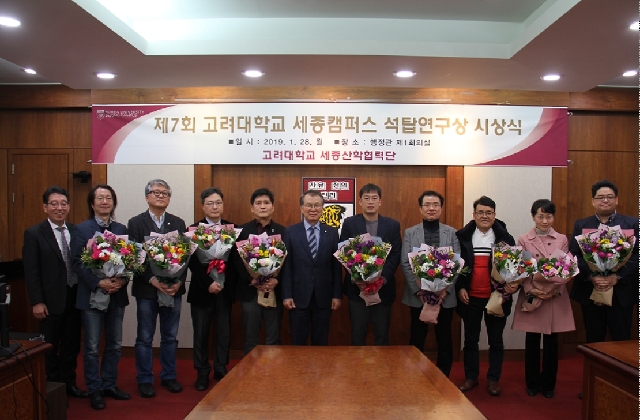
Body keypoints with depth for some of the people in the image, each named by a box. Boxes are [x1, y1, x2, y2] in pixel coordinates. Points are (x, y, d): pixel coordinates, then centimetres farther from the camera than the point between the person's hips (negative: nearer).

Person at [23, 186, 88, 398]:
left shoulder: (76, 231, 4)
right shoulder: (34, 233, -7)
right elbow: (31, 272, -9)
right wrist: (37, 302, -12)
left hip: (74, 298, 4)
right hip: (50, 301, -4)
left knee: (72, 344, 14)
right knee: (50, 347, 10)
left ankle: (69, 383, 29)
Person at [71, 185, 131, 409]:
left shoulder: (121, 229, 6)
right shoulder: (81, 229, -3)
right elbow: (78, 263, -8)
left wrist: (122, 280, -14)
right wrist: (99, 283, -19)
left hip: (117, 295, 4)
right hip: (92, 295, -3)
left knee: (114, 345, 12)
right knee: (92, 347, 5)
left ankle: (109, 385, 27)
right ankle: (94, 390, 20)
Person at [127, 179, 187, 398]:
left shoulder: (178, 223, 7)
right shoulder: (136, 222, 0)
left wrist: (179, 281, -12)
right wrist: (153, 280, -18)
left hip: (173, 289, 2)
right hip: (146, 289, -2)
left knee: (170, 337, 12)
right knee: (145, 338, 8)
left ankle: (169, 376, 26)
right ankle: (145, 380, 22)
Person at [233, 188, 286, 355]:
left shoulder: (282, 231, 6)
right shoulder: (242, 230, 3)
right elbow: (237, 260, -3)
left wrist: (276, 280, -14)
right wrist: (254, 280, -14)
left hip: (275, 291, 1)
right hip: (250, 291, 0)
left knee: (273, 339, 8)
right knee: (250, 339, 9)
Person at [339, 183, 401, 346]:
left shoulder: (392, 225, 4)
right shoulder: (349, 223, 1)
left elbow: (396, 255, -1)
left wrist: (383, 278, -15)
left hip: (383, 288, 1)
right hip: (357, 287, -1)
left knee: (382, 333, 9)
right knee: (358, 333, 7)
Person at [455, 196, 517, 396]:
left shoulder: (505, 238, 0)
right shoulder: (462, 236, -1)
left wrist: (513, 285, -13)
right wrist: (460, 288, -5)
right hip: (470, 297, 0)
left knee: (496, 340, 10)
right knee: (470, 339, 12)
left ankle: (493, 379, 24)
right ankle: (471, 377, 25)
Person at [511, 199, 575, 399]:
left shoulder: (562, 240, 4)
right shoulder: (523, 240, 1)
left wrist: (555, 290, -12)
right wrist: (531, 290, -15)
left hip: (555, 298, 1)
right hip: (531, 297, -1)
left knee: (551, 342, 8)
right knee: (532, 341, 7)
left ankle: (548, 384, 24)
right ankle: (532, 383, 22)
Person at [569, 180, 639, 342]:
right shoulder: (581, 225, 8)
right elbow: (573, 255, 0)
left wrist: (617, 277, -16)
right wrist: (591, 276, -15)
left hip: (621, 292, -1)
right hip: (589, 291, 1)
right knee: (593, 341, 9)